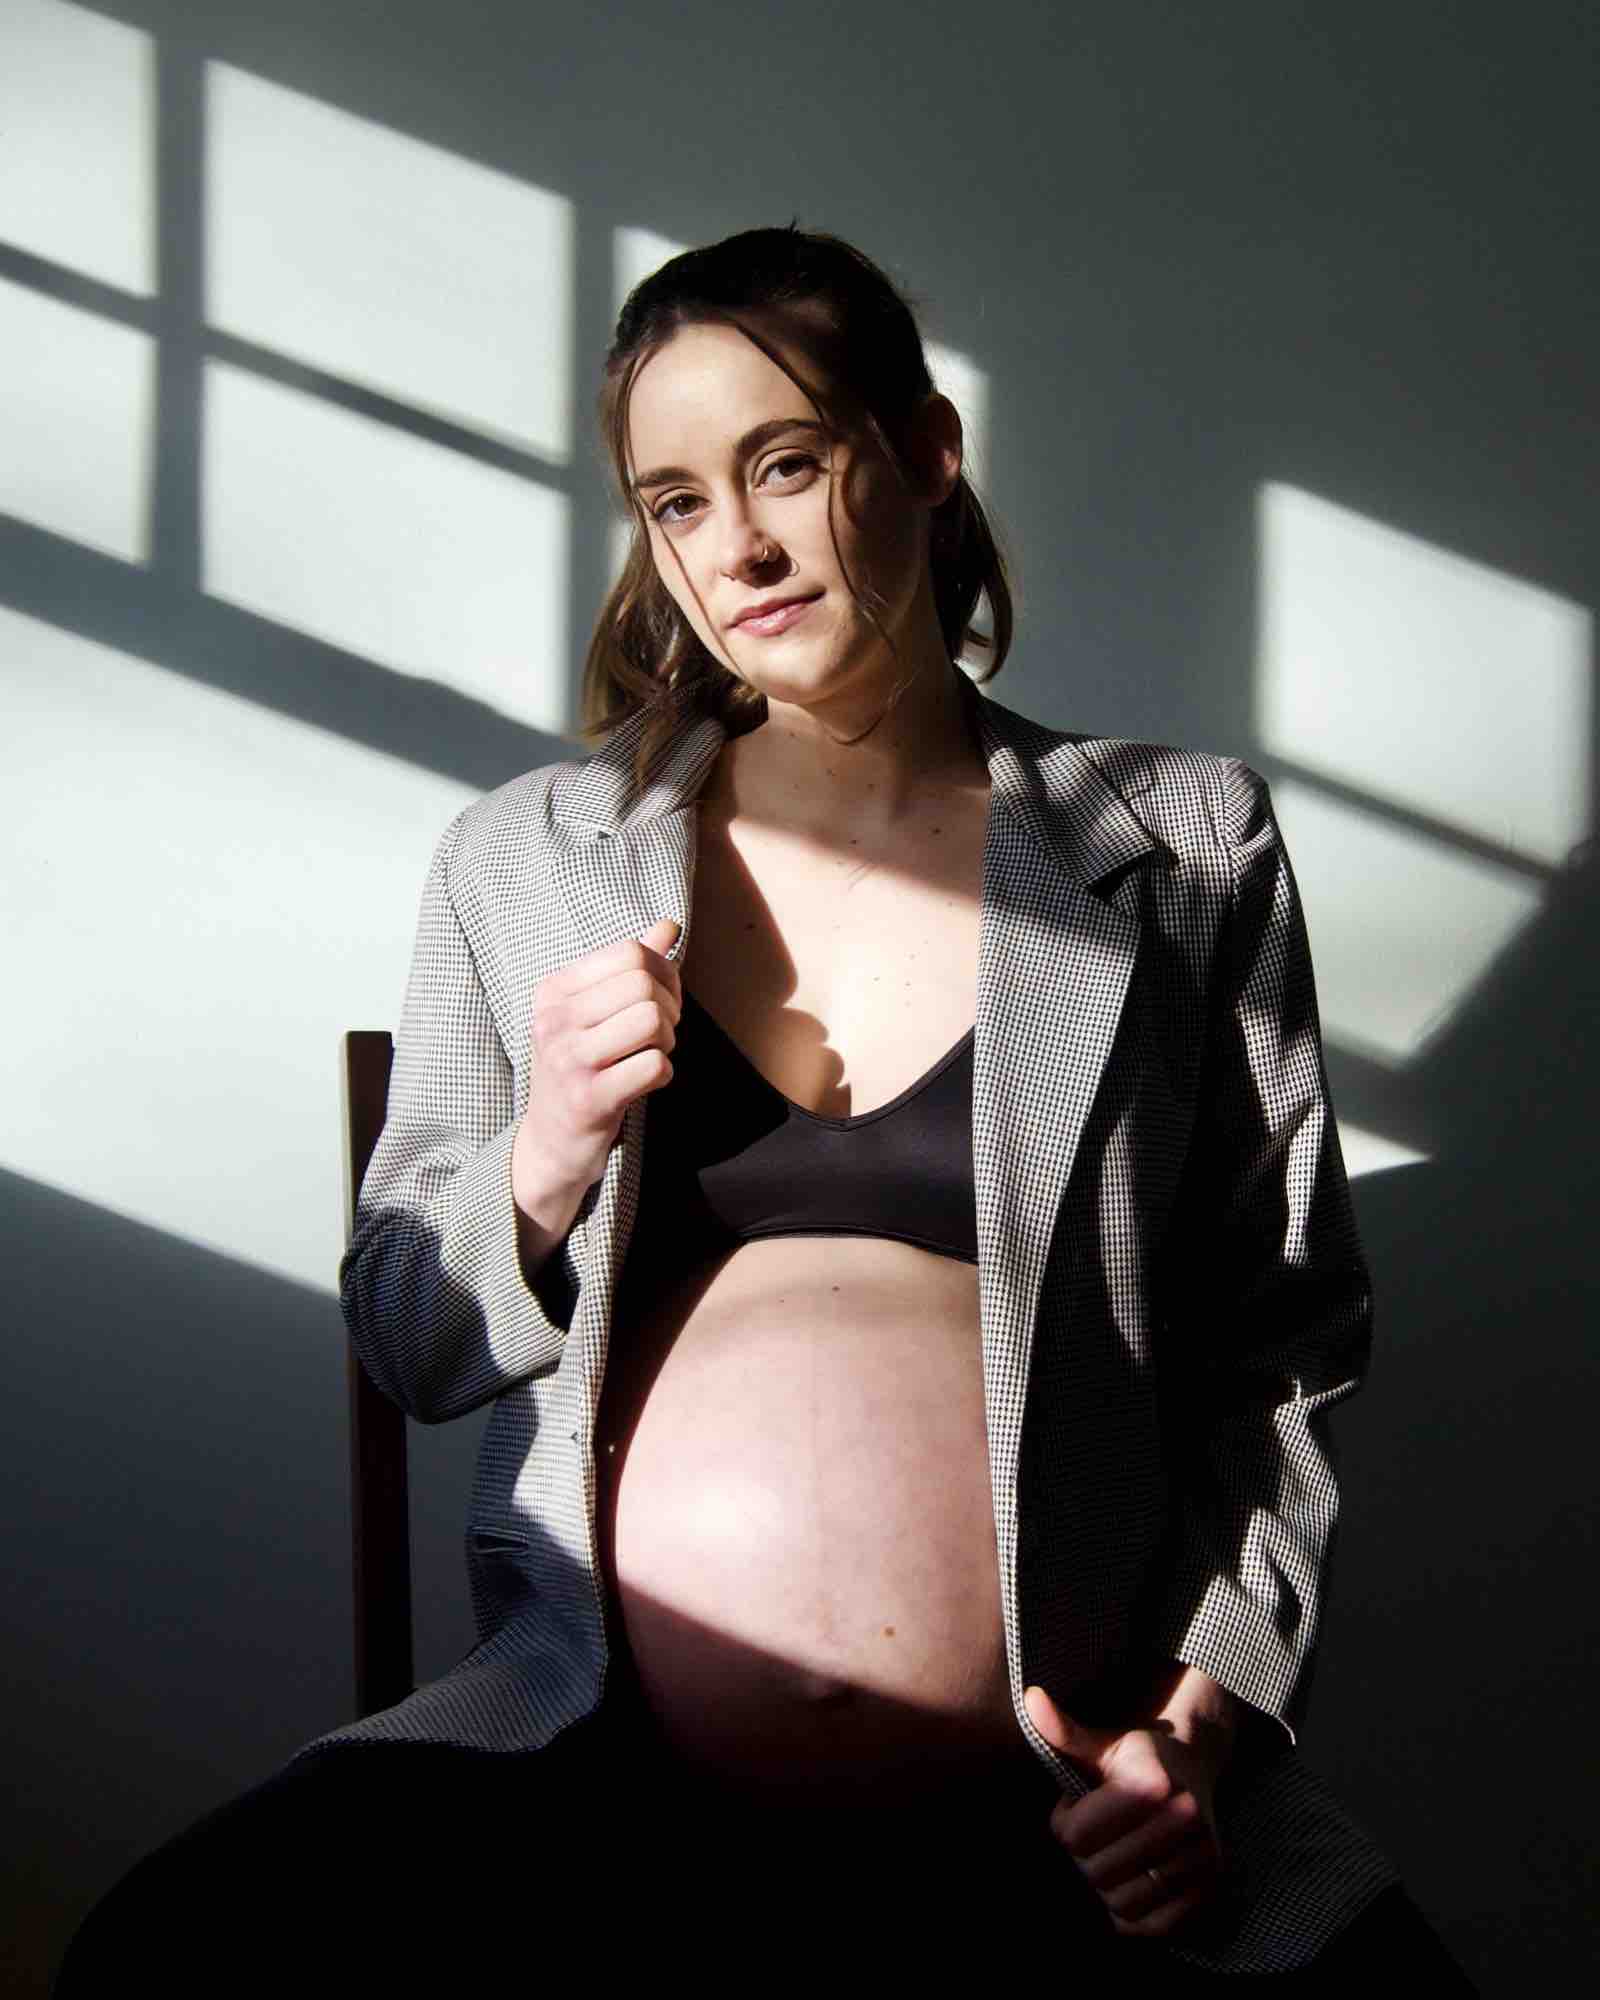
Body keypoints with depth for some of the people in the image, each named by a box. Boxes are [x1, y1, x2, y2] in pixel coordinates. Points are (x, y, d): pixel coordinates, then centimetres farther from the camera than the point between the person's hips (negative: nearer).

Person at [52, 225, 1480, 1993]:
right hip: (593, 1767, 2)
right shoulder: (516, 864, 11)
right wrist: (545, 1166, -5)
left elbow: (1287, 1346, 9)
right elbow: (405, 1343, 15)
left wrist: (1220, 1697, -5)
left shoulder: (1188, 847, 8)